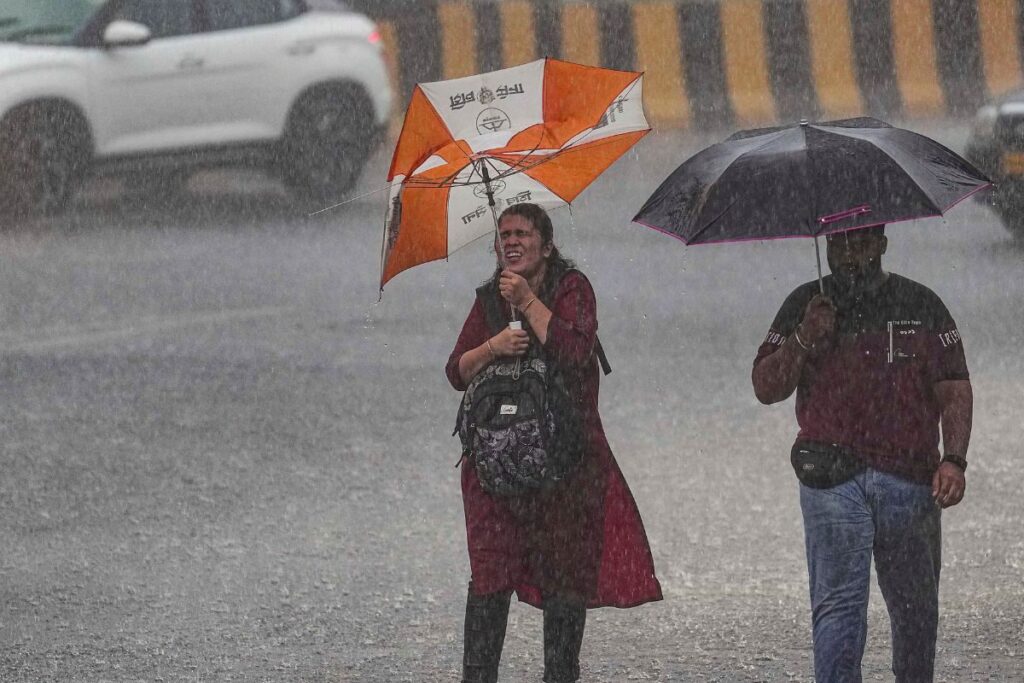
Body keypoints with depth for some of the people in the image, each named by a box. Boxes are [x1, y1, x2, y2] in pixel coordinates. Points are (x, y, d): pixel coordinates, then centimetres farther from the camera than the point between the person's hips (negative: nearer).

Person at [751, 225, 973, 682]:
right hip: (833, 478, -1)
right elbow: (765, 388, 7)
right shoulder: (807, 305, 10)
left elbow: (954, 391, 7)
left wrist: (953, 460, -6)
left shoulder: (921, 306, 9)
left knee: (917, 609, 7)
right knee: (838, 602, -10)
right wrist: (804, 341, -10)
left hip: (910, 478, 1)